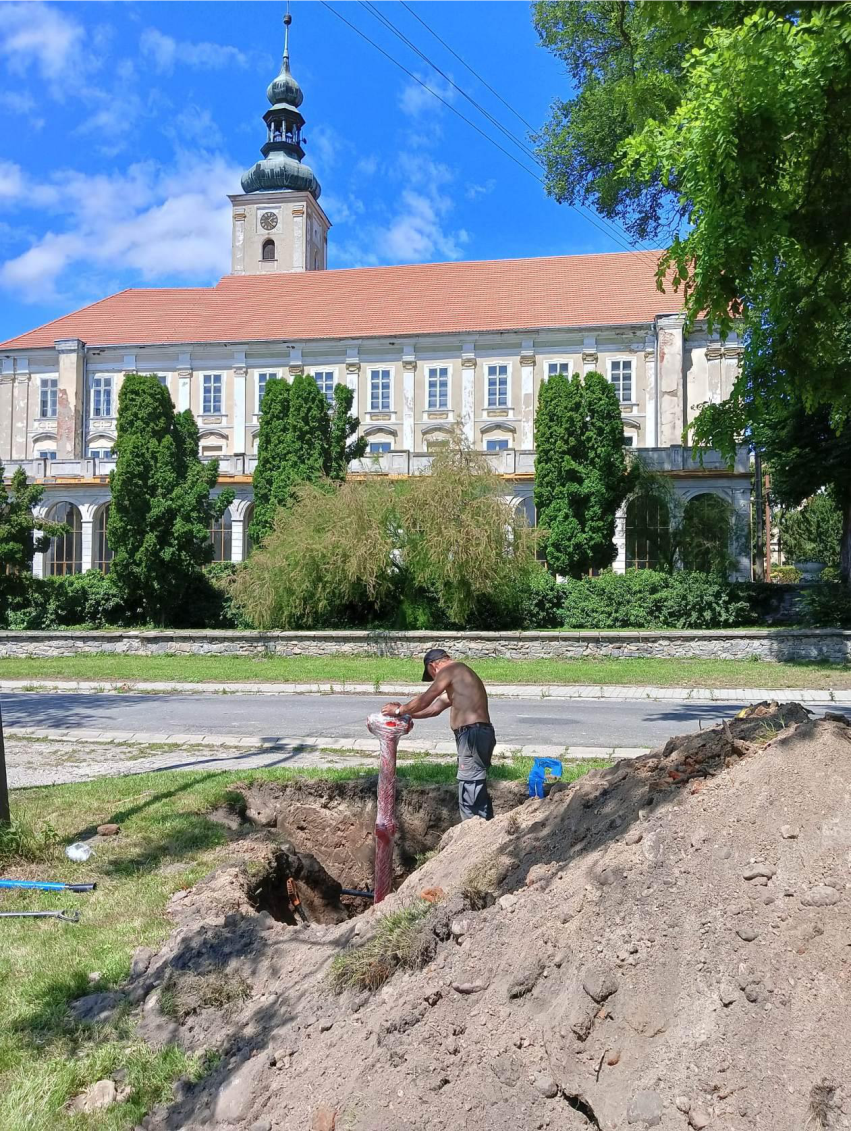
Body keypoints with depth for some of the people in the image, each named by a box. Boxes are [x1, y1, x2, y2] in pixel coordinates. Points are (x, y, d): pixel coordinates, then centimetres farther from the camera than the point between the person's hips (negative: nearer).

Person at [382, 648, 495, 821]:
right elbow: (435, 708, 30)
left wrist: (399, 711, 12)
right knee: (478, 792, 16)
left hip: (473, 735, -10)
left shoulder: (449, 670, -4)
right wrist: (406, 712, 31)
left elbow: (424, 701, -2)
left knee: (470, 795, -7)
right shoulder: (459, 675, 25)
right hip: (478, 734, 10)